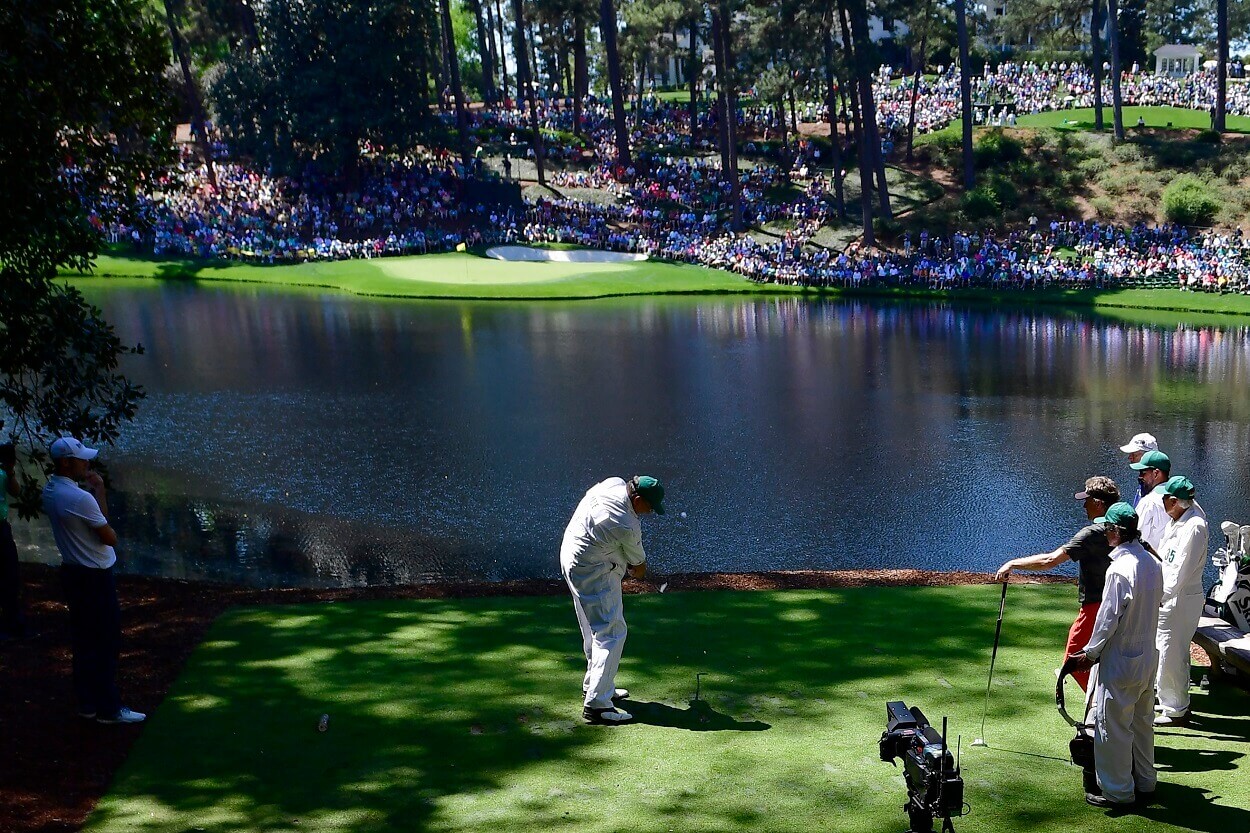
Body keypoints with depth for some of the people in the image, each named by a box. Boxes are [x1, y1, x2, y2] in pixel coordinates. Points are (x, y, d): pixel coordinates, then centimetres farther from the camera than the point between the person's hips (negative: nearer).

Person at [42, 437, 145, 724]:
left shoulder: (51, 491, 3)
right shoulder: (80, 498, -24)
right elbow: (110, 537, -14)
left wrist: (96, 491, -4)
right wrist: (99, 492, -4)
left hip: (73, 572, 9)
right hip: (95, 577, -9)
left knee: (84, 639, 15)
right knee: (106, 642, 0)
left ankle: (87, 702, 23)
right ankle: (109, 708, 7)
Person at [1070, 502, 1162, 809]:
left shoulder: (1120, 569, -24)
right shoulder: (1154, 564, 1)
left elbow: (1108, 618, -20)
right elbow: (1157, 603, 11)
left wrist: (1091, 651, -7)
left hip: (1120, 660, -8)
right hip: (1148, 656, 8)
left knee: (1113, 725, 4)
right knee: (1142, 721, 20)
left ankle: (1118, 792, 12)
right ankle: (1145, 782, 31)